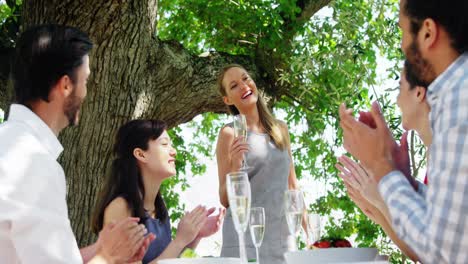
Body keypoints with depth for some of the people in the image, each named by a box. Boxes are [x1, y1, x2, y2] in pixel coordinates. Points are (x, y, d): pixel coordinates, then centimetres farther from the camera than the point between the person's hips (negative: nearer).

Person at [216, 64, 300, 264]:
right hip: (246, 239, -4)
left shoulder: (280, 129, 10)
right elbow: (225, 200, -4)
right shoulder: (230, 133, -4)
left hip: (283, 236, 4)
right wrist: (235, 166, -20)